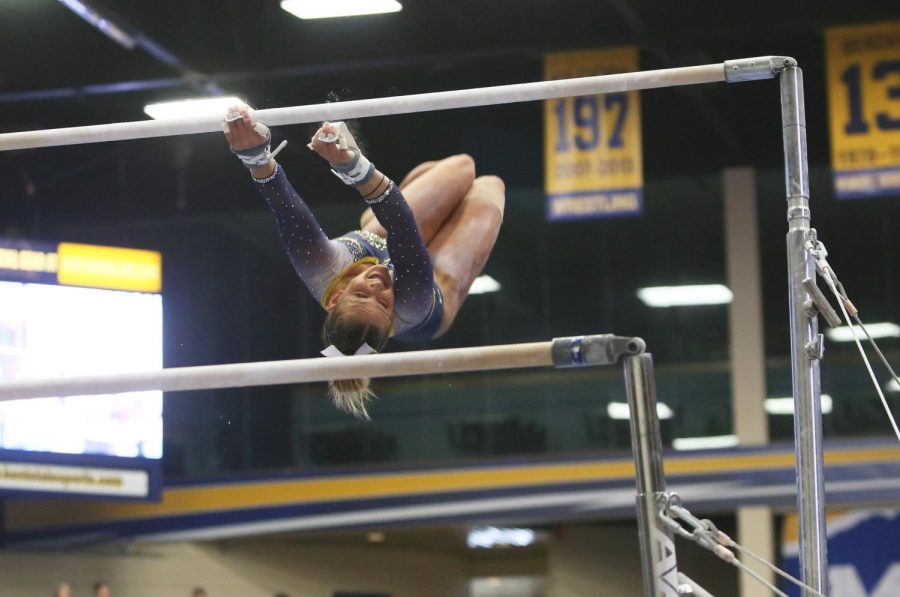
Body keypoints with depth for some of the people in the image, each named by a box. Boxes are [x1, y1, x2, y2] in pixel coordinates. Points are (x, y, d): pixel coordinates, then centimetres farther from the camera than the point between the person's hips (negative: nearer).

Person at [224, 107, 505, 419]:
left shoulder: (321, 273, -49)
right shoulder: (410, 309, -53)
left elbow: (290, 216, -60)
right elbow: (403, 233, -68)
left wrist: (256, 156, -79)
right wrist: (355, 166, -85)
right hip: (442, 285, -2)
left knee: (462, 166, 13)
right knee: (488, 187, 13)